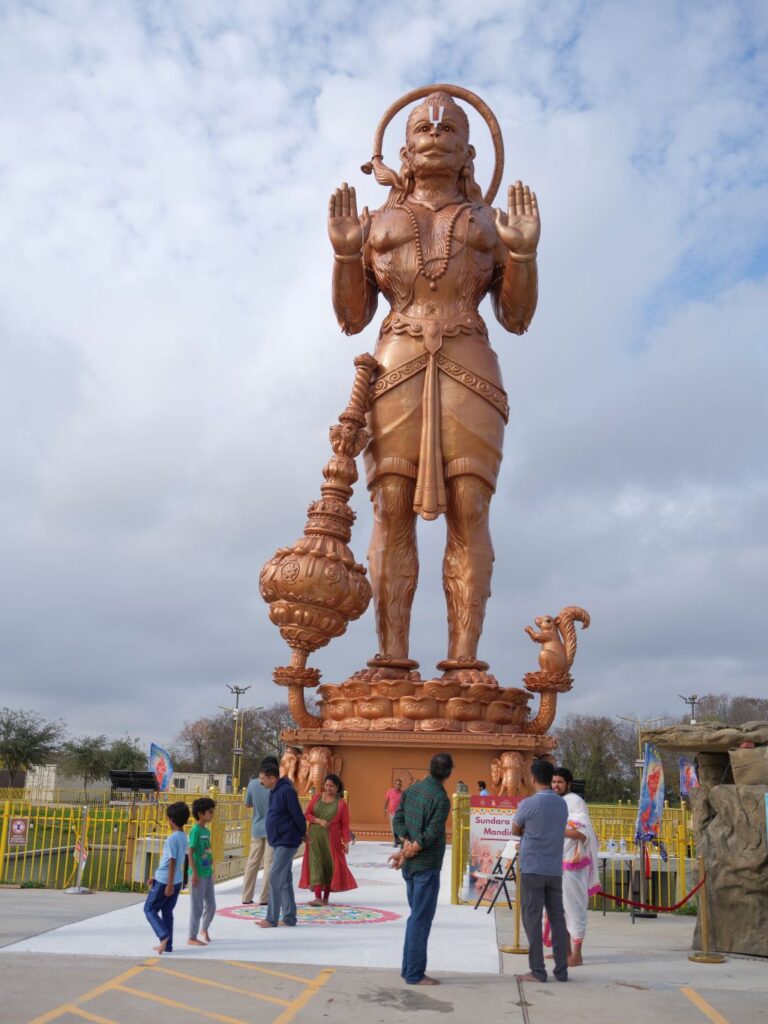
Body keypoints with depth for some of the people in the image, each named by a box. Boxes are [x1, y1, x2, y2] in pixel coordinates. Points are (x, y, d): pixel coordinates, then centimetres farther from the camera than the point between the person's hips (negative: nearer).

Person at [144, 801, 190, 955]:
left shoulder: (172, 838, -18)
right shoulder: (183, 837, 9)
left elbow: (172, 862, -21)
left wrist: (169, 884, -19)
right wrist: (156, 877, 20)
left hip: (165, 881, -8)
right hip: (177, 881, 8)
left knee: (149, 909, 5)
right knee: (167, 912, 15)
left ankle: (164, 935, -11)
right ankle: (167, 945, 17)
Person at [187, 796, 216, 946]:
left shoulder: (206, 831, 9)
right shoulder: (195, 830, -16)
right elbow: (190, 853, -18)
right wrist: (194, 873, -20)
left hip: (207, 874, 8)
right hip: (198, 875, -8)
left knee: (211, 905, 16)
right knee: (197, 907, 2)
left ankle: (204, 929, 37)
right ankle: (192, 938, 13)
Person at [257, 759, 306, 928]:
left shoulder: (286, 791, -20)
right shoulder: (274, 792, 10)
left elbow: (297, 815, -17)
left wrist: (303, 834, -3)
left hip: (287, 842, -10)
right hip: (278, 842, 10)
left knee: (275, 877, -9)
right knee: (285, 880, 12)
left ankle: (272, 919, -3)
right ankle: (289, 918, 19)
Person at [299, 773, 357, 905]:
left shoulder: (341, 803, -2)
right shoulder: (317, 798, 4)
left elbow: (345, 824, -2)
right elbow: (307, 814, 4)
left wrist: (346, 841, -8)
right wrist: (319, 821, -13)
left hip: (331, 839, -1)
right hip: (314, 837, 1)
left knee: (330, 865, 4)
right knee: (315, 864, -7)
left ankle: (326, 896, 19)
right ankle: (318, 897, -10)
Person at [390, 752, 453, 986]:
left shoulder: (412, 789, 6)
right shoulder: (441, 799, -18)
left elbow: (397, 819, 4)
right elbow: (430, 835, -21)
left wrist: (407, 843, -7)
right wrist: (407, 853, -12)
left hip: (410, 864, 8)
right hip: (426, 865, -8)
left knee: (416, 915, 17)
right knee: (422, 918, -1)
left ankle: (409, 968, 22)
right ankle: (415, 974, 4)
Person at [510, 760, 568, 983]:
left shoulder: (529, 804, -12)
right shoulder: (562, 804, 7)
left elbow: (515, 831, 3)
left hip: (532, 869, -5)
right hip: (555, 870, 5)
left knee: (532, 919, 1)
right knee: (557, 918, 9)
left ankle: (537, 971, 2)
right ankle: (561, 970, 11)